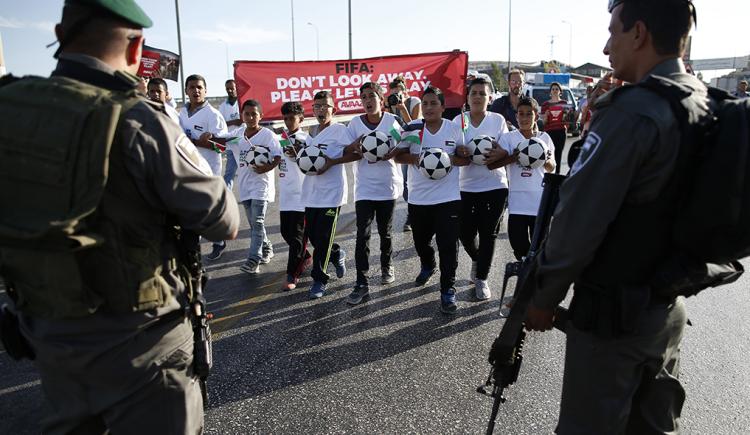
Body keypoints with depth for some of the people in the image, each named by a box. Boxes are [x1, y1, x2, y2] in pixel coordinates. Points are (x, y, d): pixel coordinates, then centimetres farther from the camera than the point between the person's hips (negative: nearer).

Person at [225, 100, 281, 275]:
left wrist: (268, 167, -26)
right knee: (253, 222, 15)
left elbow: (279, 156, -11)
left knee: (257, 222, -11)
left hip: (261, 183, -6)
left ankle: (253, 259, -9)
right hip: (245, 184, 6)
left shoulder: (268, 135, -8)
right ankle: (266, 248, 34)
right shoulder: (237, 134, 7)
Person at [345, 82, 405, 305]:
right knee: (362, 234, -6)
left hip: (388, 186, 0)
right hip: (364, 187, 0)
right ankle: (362, 284, -3)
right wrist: (357, 149, -20)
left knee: (385, 231, 14)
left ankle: (387, 266, 39)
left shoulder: (393, 121, -3)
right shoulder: (355, 123, -1)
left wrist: (391, 153, -20)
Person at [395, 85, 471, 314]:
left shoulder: (455, 129, -1)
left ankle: (448, 291, 7)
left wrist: (451, 159, -18)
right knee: (420, 240, 18)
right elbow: (399, 156, -1)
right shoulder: (413, 128, 1)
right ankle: (427, 267, 50)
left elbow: (465, 158, 3)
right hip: (418, 198, 2)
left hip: (448, 197, -2)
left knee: (448, 245, -5)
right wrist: (417, 158, -20)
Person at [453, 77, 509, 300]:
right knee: (466, 233, 4)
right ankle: (477, 260, 37)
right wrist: (461, 154, -24)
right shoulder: (458, 120, 1)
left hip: (495, 186, -1)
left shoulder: (498, 120, 0)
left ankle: (481, 278, 18)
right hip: (466, 186, 1)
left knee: (488, 234, 3)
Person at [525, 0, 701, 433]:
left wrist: (545, 297, -11)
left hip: (613, 313, -8)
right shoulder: (710, 107, 5)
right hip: (671, 307, 8)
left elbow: (579, 220, -22)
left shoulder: (631, 112, -21)